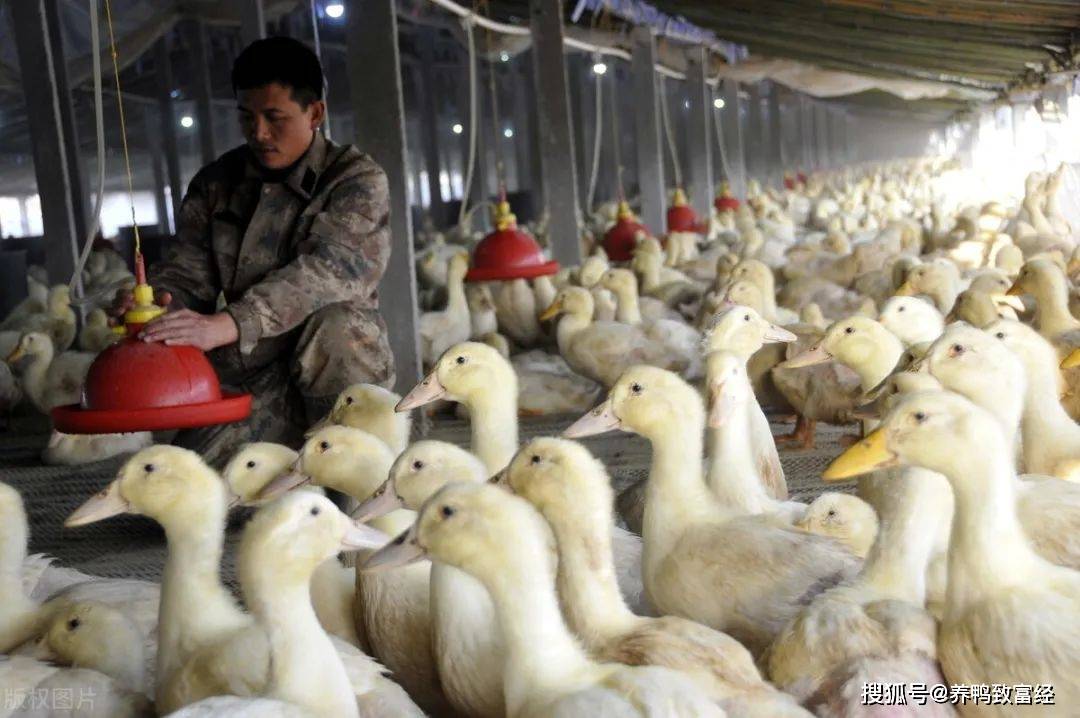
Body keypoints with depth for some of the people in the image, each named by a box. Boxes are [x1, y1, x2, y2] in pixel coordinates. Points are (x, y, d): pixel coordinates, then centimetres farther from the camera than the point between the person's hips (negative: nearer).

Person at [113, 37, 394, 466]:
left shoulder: (358, 180, -7)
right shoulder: (215, 185, 9)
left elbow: (328, 269, -24)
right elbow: (185, 273, 3)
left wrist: (227, 324, -39)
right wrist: (157, 302, -25)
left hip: (341, 369, -3)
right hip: (248, 379, 3)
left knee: (333, 326, -37)